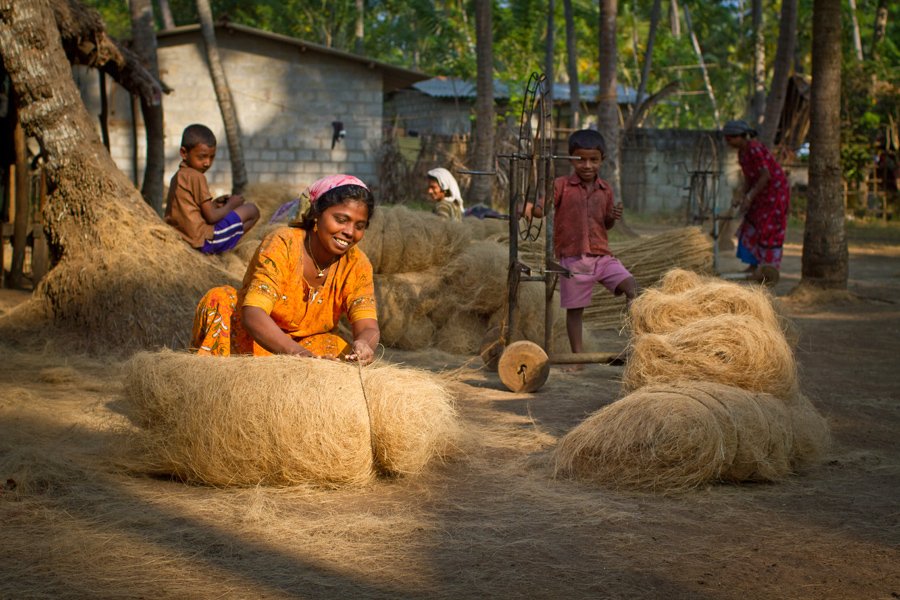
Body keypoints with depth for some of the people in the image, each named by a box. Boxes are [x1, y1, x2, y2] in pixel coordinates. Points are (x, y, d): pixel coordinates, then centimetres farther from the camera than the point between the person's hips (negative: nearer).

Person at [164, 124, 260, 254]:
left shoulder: (178, 176, 12)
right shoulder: (196, 177, -16)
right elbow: (211, 217, -16)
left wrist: (213, 204, 11)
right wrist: (230, 205, 1)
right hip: (204, 240, -9)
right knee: (251, 210, 1)